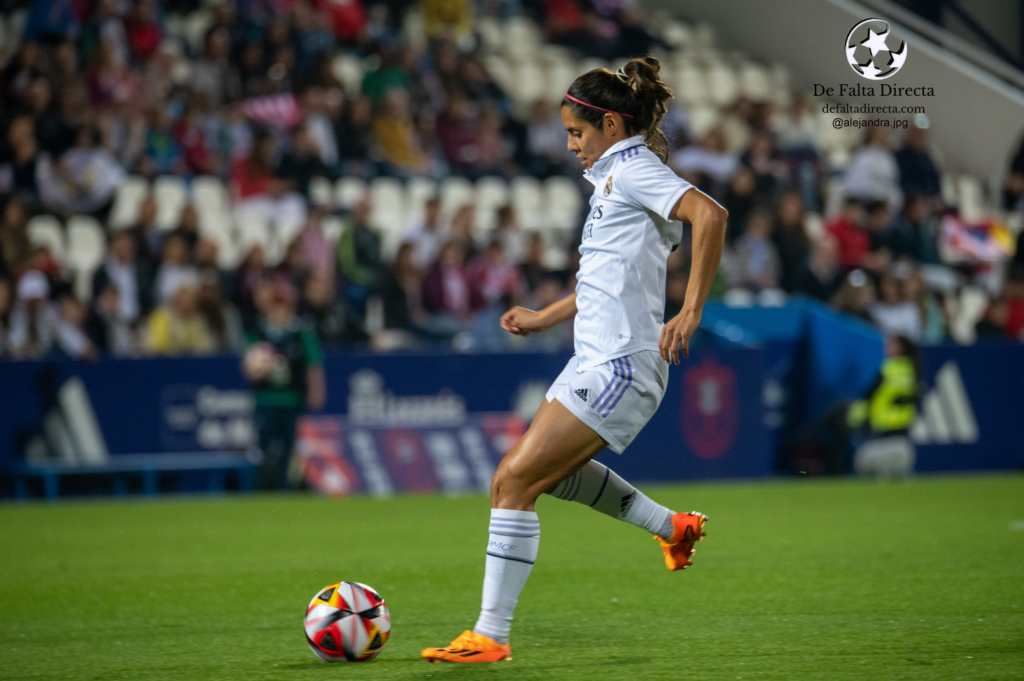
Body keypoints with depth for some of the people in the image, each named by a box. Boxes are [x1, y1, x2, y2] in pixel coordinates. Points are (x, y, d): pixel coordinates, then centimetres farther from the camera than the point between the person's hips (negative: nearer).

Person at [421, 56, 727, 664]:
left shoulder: (634, 169, -10)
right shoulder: (618, 177, 20)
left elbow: (711, 215, -27)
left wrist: (692, 311, -29)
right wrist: (543, 318, 26)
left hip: (618, 368, -11)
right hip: (599, 360, 11)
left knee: (514, 480, -12)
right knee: (548, 469, 27)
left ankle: (490, 636, -10)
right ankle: (672, 526, 32)